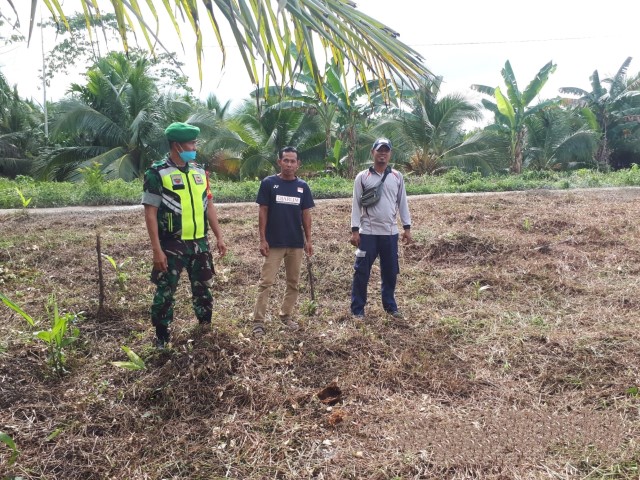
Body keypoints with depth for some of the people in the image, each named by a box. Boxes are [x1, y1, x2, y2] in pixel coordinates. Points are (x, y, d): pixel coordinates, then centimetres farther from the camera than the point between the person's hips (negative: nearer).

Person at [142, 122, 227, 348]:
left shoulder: (199, 171, 8)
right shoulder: (157, 173, -10)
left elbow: (209, 206, 13)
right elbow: (150, 213, -12)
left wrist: (219, 237, 9)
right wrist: (157, 249, -17)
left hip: (200, 243, 5)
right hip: (172, 245, -5)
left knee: (202, 287, 15)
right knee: (165, 292, 4)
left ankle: (206, 328, 32)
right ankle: (161, 338, 18)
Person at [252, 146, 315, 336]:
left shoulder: (303, 186, 4)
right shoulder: (268, 183, -4)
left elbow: (306, 214, 7)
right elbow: (263, 212, -4)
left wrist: (308, 240, 2)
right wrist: (262, 239, -9)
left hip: (296, 243, 4)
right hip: (274, 243, -3)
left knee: (293, 282, 12)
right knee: (266, 282, -2)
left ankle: (286, 315, 27)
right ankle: (258, 321, 2)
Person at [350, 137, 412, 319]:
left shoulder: (397, 177, 7)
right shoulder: (362, 177, -1)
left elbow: (402, 203, 10)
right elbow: (356, 204, -2)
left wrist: (407, 227, 4)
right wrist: (355, 230, -7)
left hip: (391, 232, 3)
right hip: (368, 232, -3)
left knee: (390, 272, 11)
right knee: (362, 271, 0)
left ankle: (390, 306, 26)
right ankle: (357, 309, 10)